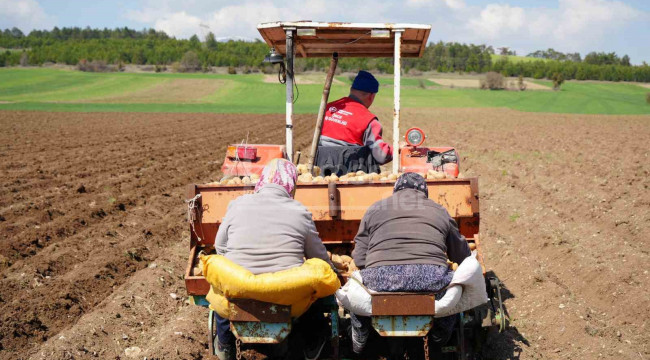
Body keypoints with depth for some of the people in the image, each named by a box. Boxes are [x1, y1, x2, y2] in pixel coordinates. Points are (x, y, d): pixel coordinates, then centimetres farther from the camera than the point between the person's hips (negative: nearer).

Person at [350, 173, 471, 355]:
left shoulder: (375, 208, 22)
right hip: (431, 277, 0)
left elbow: (359, 260, 16)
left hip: (380, 278, 0)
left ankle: (358, 343, 39)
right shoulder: (440, 211, 23)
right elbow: (463, 256, 29)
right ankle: (439, 338, 40)